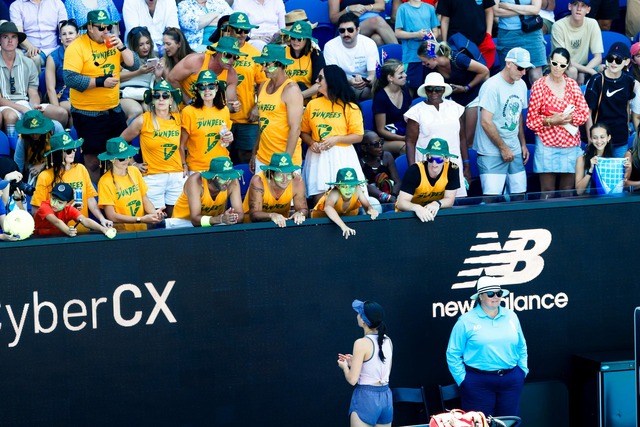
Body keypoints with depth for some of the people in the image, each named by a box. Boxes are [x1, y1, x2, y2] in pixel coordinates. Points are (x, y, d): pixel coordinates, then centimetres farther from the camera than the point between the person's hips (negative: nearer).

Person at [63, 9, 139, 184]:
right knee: (93, 161, 2)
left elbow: (134, 66, 2)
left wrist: (121, 47, -14)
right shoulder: (77, 47, -13)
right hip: (88, 114, -6)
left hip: (114, 110, 6)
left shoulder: (113, 43, 6)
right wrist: (100, 81, -26)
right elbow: (70, 78, -22)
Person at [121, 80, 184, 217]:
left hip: (177, 176, 3)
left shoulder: (178, 119, 6)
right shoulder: (143, 120, -3)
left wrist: (184, 165, 8)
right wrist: (133, 164, 2)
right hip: (153, 177, -3)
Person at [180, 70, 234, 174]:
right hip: (197, 169, -4)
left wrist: (229, 139, 1)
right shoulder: (189, 111, -6)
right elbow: (182, 144, -4)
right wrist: (184, 166, -12)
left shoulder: (224, 110, 8)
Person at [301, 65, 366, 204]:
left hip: (341, 157, -2)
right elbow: (304, 132, 11)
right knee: (320, 201, -2)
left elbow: (358, 136, -3)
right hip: (317, 158, 2)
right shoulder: (312, 104, 7)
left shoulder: (350, 107, -2)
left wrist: (336, 139, -16)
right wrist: (311, 143, -9)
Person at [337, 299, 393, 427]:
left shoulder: (362, 343, -15)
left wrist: (345, 366, 6)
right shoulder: (387, 341, 6)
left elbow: (352, 380, -14)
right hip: (386, 397, 7)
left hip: (366, 398, -7)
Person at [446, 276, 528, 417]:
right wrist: (462, 379, -6)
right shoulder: (466, 321, -2)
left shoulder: (511, 316, 10)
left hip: (511, 381, 4)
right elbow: (453, 354, -1)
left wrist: (523, 371, 10)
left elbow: (521, 347, 19)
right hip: (478, 383, -4)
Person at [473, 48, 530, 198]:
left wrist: (523, 144, 17)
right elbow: (486, 122, -16)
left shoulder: (521, 85, 10)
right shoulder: (492, 86, -13)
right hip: (492, 153, -7)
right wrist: (503, 148, -12)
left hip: (515, 152, 7)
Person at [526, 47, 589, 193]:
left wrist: (567, 118, -11)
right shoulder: (539, 86, -2)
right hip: (547, 144, -3)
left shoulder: (572, 85, 8)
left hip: (571, 144, 3)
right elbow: (531, 120, -2)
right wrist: (551, 121, -16)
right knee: (547, 192, -3)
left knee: (567, 190, 6)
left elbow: (584, 113, 5)